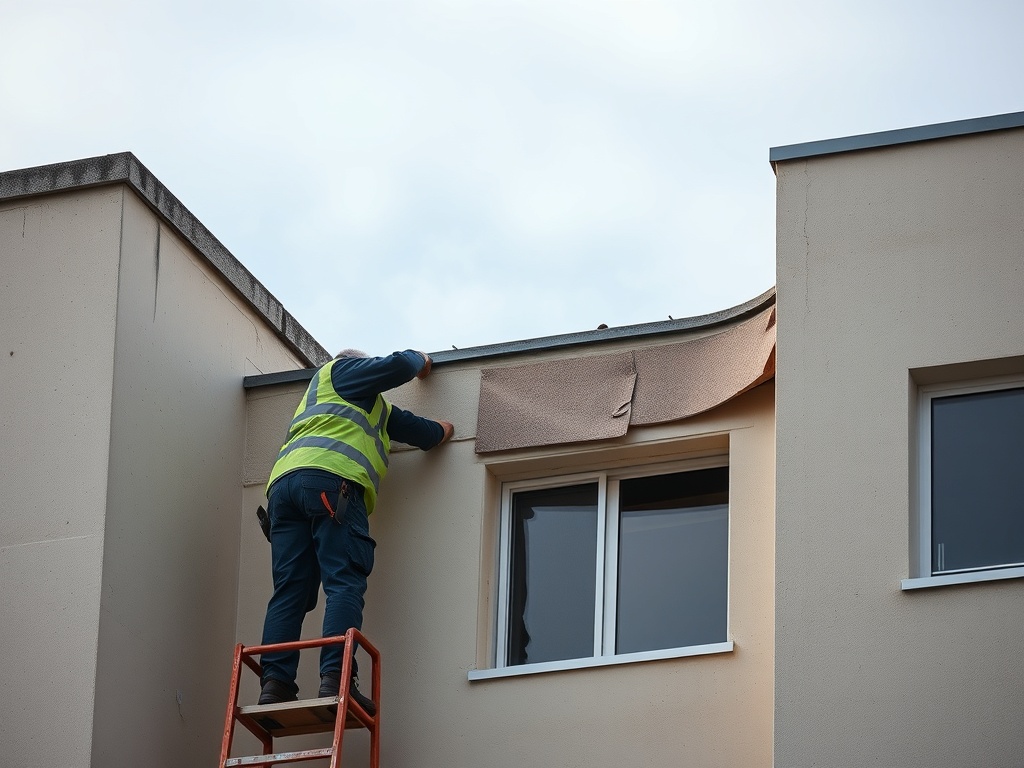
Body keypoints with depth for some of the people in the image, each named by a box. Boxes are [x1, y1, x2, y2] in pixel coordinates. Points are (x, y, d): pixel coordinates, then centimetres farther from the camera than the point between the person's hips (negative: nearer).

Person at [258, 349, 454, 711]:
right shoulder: (344, 369, 21)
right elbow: (396, 367, 8)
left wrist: (439, 431, 51)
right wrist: (418, 359, 29)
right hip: (329, 478, -8)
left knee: (289, 592, -2)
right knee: (344, 583, -16)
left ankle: (275, 684, -17)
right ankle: (336, 678, -31)